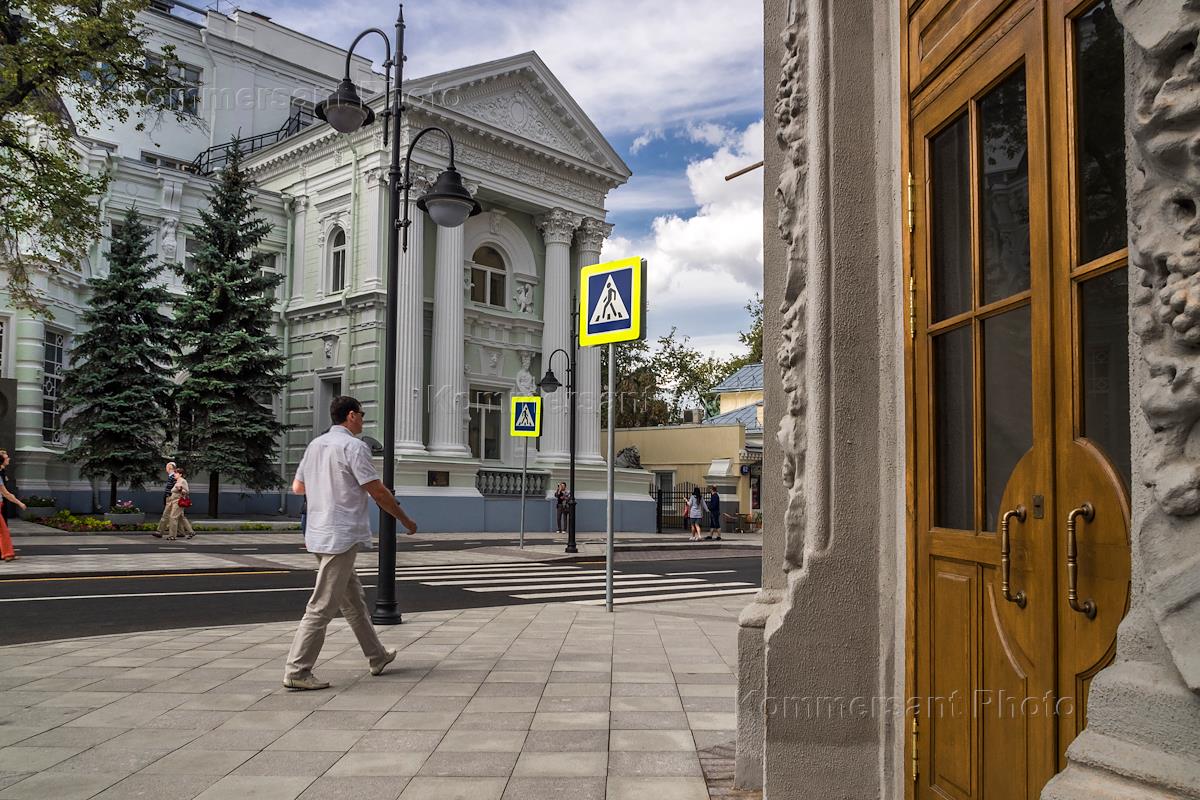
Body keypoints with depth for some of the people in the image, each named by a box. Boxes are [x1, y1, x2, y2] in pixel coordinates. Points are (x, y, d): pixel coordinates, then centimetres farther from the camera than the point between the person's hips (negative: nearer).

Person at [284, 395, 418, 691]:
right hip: (341, 536, -9)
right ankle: (297, 671, -3)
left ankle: (377, 657, 28)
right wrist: (406, 519, 0)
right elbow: (378, 492, -12)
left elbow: (297, 487, 18)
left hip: (319, 534, 9)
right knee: (322, 606, -5)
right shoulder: (353, 446, -12)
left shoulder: (316, 444, 12)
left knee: (353, 599, 17)